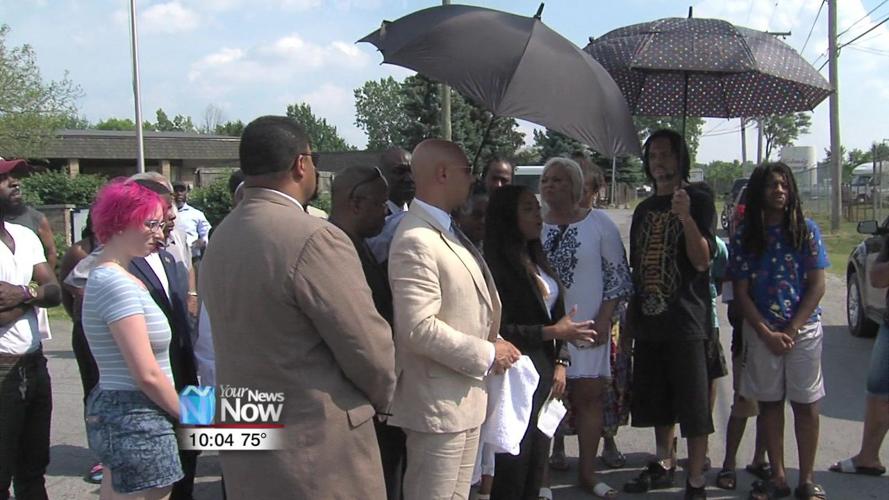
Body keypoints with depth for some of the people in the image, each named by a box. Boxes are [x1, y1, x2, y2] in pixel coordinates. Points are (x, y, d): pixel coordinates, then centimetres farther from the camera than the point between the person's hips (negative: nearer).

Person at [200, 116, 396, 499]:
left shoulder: (220, 238, 5)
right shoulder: (314, 238, -19)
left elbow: (248, 339, 8)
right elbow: (369, 350, -16)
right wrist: (381, 399, 4)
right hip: (319, 453, -7)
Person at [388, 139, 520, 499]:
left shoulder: (448, 231, 13)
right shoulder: (416, 239, -20)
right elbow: (419, 328, -26)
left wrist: (494, 344, 5)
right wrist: (486, 355, -17)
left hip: (466, 397, 10)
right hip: (439, 403, -9)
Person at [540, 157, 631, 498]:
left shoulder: (599, 223, -1)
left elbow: (616, 275, 0)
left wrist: (603, 319, -7)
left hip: (588, 326, -1)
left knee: (590, 397, 4)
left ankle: (587, 472, 16)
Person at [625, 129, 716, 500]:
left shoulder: (698, 200, -3)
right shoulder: (644, 209, 15)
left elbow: (702, 261, -12)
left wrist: (686, 217, -25)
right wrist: (630, 314, 14)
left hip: (686, 319, -6)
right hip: (649, 318, 7)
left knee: (693, 404, -3)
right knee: (656, 400, 15)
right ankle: (665, 464, 31)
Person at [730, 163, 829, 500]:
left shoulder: (806, 230, -1)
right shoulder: (744, 237, 0)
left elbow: (817, 286, -3)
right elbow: (741, 292, -1)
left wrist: (791, 331, -10)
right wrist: (767, 334, -9)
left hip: (804, 329, -1)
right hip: (761, 332, 1)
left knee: (806, 405, 3)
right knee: (769, 404, 8)